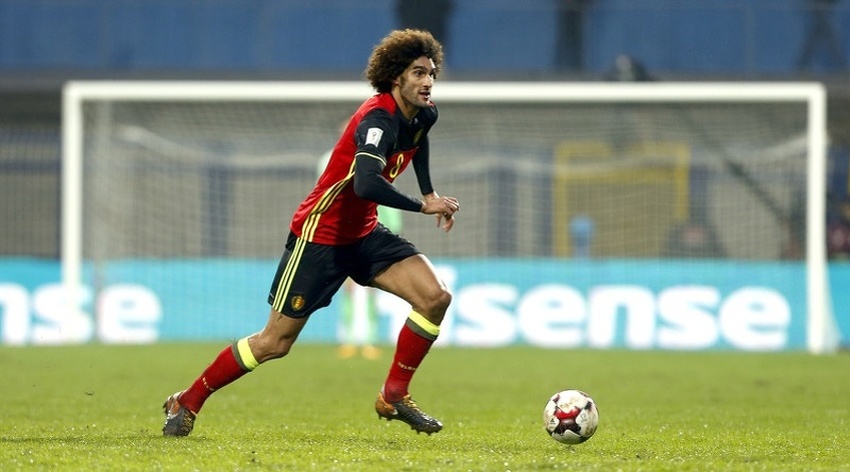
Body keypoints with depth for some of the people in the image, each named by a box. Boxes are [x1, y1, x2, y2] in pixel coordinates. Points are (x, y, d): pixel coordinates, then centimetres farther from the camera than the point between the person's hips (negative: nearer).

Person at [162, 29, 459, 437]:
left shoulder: (423, 115, 1)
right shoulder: (379, 118, -26)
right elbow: (366, 185, -42)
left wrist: (429, 194, 22)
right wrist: (424, 206, -34)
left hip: (364, 234, 8)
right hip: (320, 234, -8)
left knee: (435, 298, -11)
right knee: (275, 342, -3)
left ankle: (394, 395, 2)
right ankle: (187, 403, 14)